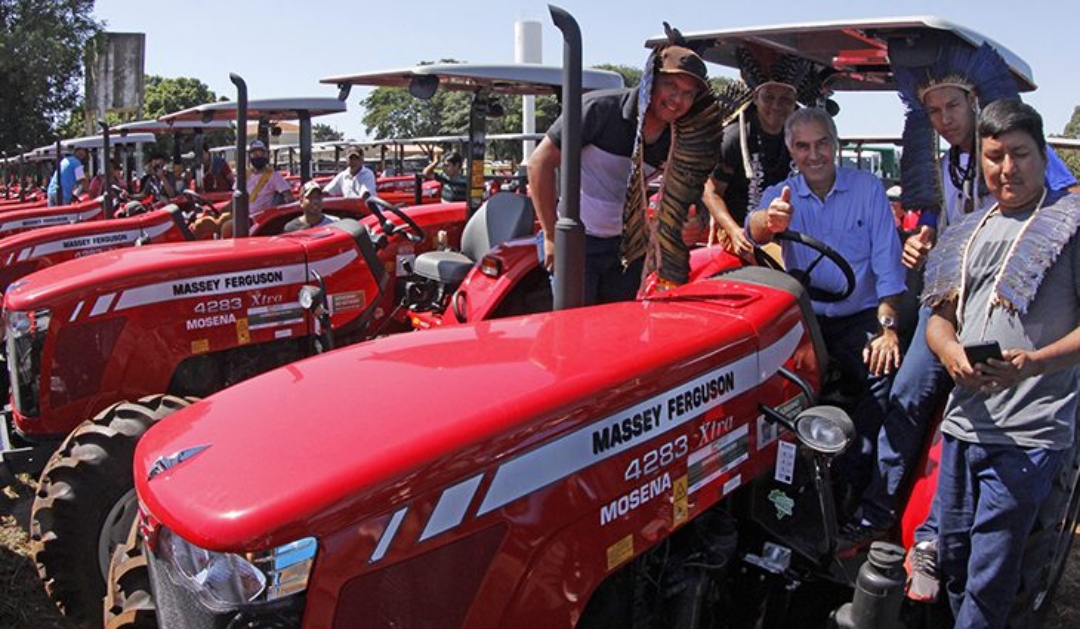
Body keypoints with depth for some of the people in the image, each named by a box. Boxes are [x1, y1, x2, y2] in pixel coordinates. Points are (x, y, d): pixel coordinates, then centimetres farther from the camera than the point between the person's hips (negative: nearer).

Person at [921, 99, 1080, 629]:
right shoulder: (969, 234, 16)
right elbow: (940, 317, 15)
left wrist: (1035, 362, -24)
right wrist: (950, 351, -7)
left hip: (1028, 431, -6)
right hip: (964, 420, 6)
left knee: (988, 576, -4)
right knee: (951, 553, 16)